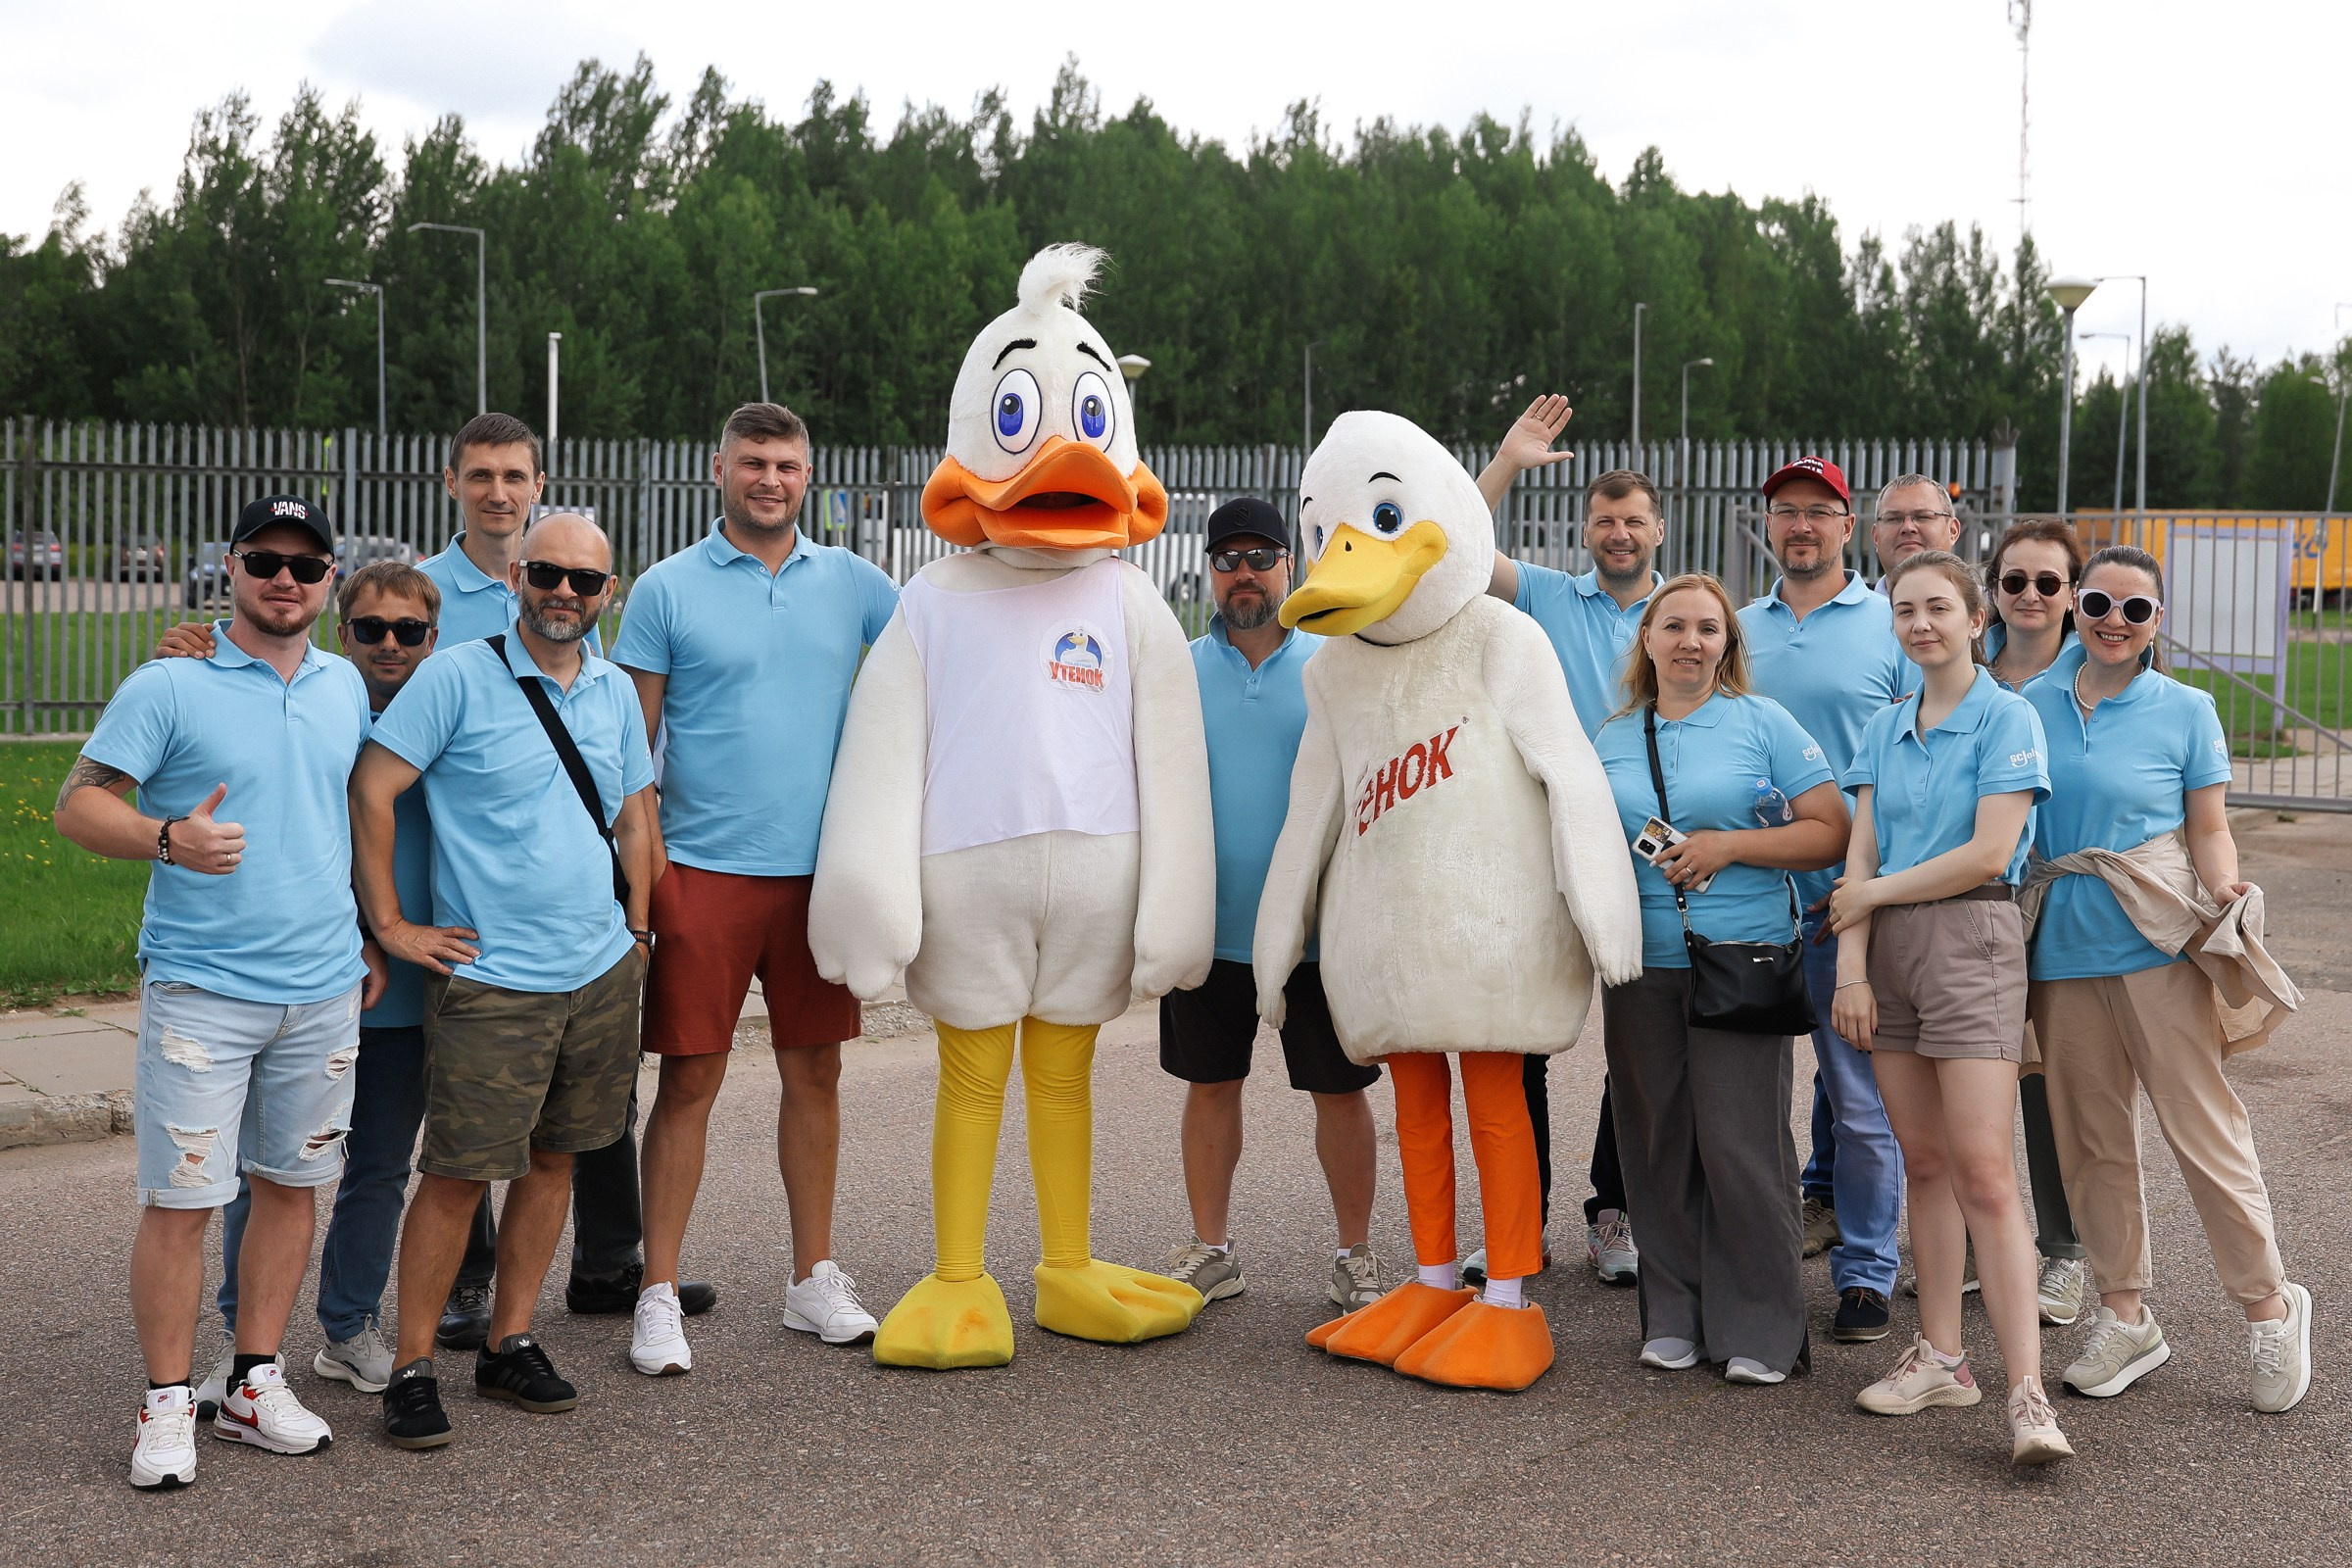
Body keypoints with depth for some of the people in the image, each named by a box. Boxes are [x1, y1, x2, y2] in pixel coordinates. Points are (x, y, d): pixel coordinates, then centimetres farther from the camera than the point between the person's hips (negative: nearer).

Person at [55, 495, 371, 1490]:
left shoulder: (344, 687, 10)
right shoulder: (169, 686, -6)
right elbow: (78, 803, -7)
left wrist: (380, 933, 17)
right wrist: (168, 838, -25)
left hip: (325, 986, 5)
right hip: (200, 987, -5)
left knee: (291, 1182, 11)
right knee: (180, 1201, -3)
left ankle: (255, 1383, 22)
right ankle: (168, 1405, 10)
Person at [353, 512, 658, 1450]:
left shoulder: (615, 692, 10)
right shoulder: (457, 677, -8)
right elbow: (370, 790, -10)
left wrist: (636, 925, 13)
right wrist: (389, 925, -10)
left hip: (602, 970, 6)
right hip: (492, 977, -6)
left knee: (551, 1158, 11)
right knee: (458, 1173, -4)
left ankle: (510, 1344, 23)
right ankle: (413, 1368, 7)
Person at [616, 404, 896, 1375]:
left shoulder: (851, 583, 8)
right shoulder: (668, 589, 0)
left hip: (822, 871, 3)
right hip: (704, 869, -3)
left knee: (814, 1073, 10)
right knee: (689, 1081, -1)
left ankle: (813, 1279, 22)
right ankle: (659, 1296, 8)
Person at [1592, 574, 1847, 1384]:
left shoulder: (1763, 723, 2)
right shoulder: (1611, 739, 13)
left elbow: (1832, 832, -3)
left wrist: (1729, 845, -12)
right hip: (1640, 969, 4)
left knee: (1740, 1145, -6)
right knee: (1658, 1144, 7)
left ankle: (1760, 1329, 6)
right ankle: (1674, 1317, 19)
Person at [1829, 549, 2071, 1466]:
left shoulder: (2007, 719, -5)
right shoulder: (1885, 729, 13)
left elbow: (1989, 853, -13)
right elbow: (1860, 856, 7)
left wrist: (1876, 892, -4)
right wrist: (1851, 967, -3)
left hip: (1971, 942, -6)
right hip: (1888, 949, 6)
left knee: (1983, 1173, -12)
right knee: (1925, 1165, 8)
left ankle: (2027, 1393, -12)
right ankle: (1940, 1357, 16)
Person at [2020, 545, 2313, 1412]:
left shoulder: (2185, 709, 1)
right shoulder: (2032, 705, 8)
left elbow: (2211, 831, 3)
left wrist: (2226, 888, -17)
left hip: (2157, 942, -3)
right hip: (2063, 943, 4)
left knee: (2202, 1126, -3)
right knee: (2091, 1139, 10)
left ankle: (2269, 1307, 12)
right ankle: (2125, 1316, 22)